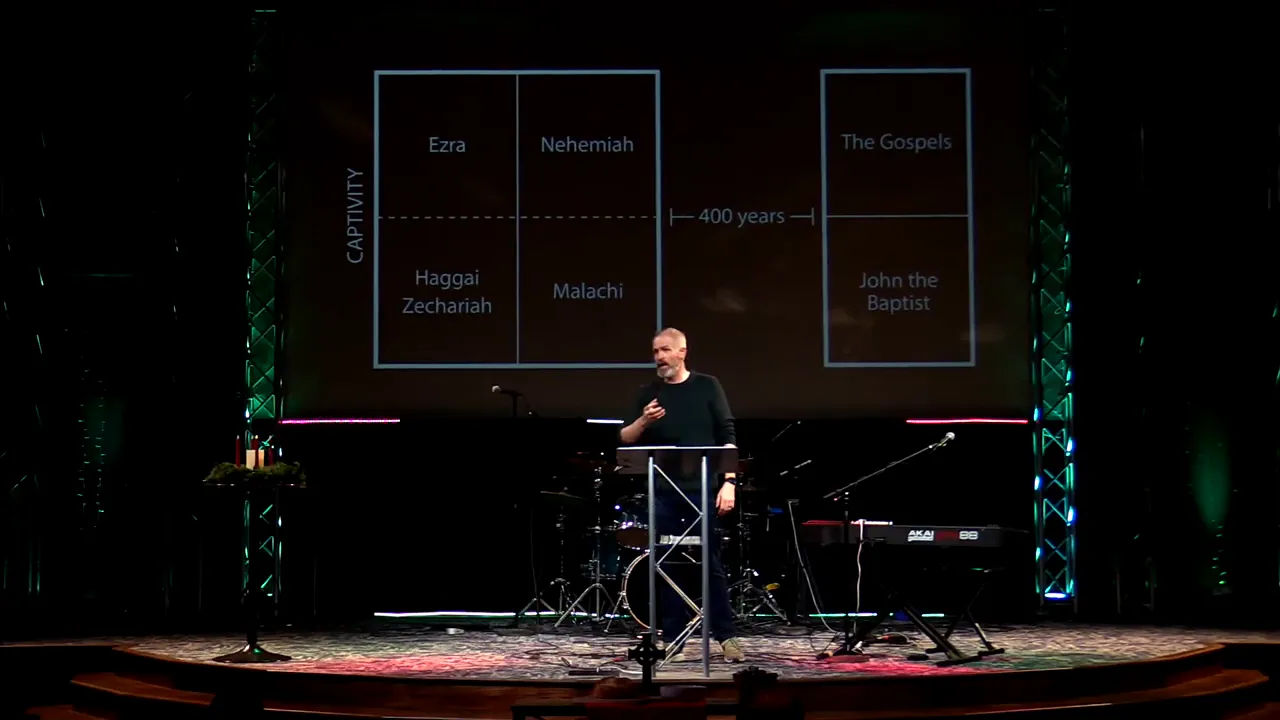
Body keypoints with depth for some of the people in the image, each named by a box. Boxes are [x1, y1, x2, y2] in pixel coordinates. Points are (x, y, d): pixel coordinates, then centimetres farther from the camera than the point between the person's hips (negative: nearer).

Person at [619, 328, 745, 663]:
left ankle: (726, 636, 6)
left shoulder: (707, 386, 3)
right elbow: (625, 439, 8)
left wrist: (729, 481, -9)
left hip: (702, 489, -3)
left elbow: (727, 436, 0)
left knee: (710, 563, -1)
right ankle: (671, 638, 12)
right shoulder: (648, 393, 11)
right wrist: (643, 422, -13)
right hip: (663, 492, 3)